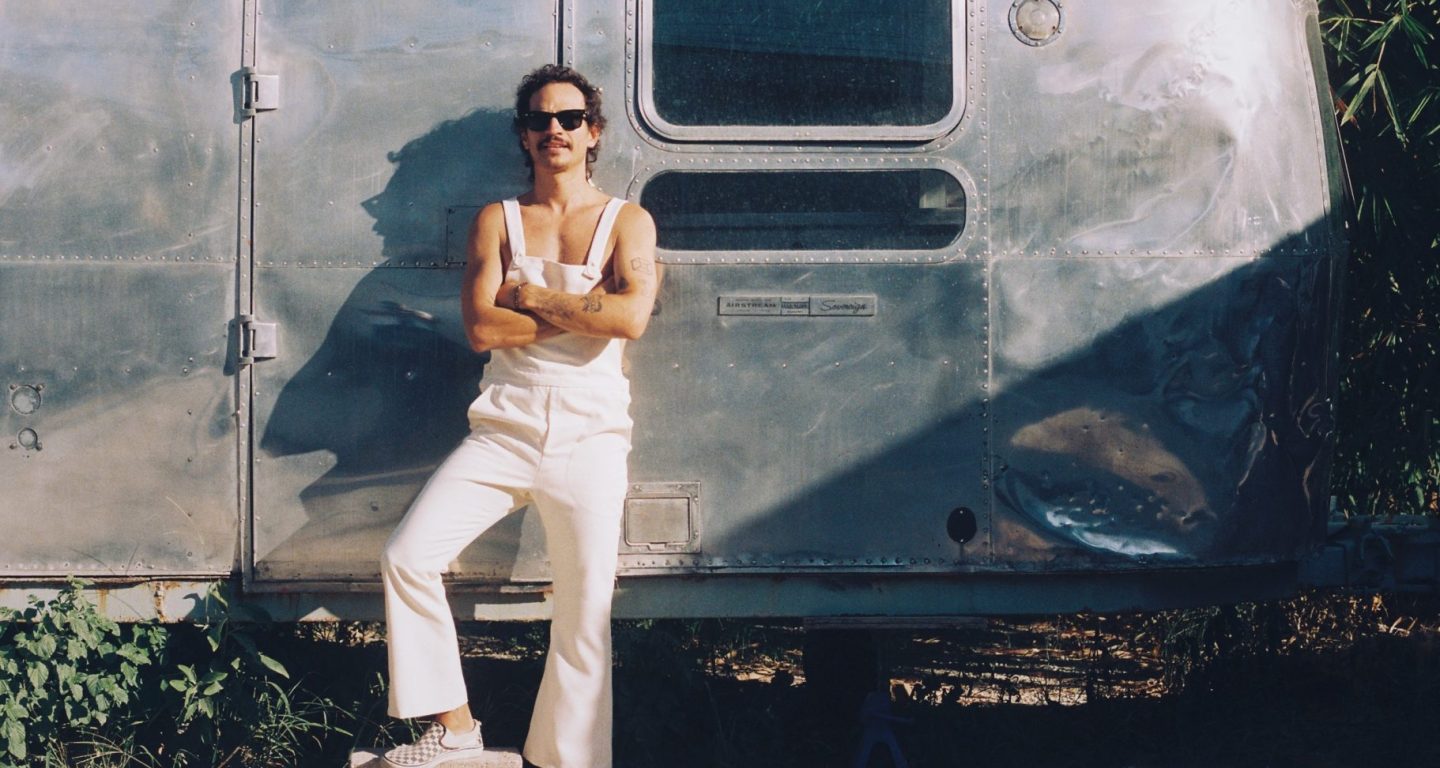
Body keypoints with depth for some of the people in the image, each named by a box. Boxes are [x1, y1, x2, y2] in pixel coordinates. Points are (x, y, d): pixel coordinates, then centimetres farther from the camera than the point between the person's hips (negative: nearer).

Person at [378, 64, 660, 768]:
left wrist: (533, 296, -8)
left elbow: (630, 319, -14)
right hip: (503, 431, 2)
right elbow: (481, 328, -6)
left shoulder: (628, 222, 5)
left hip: (589, 437, -1)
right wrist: (585, 306, -9)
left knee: (584, 621, -1)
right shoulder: (497, 221, 9)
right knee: (407, 557, -13)